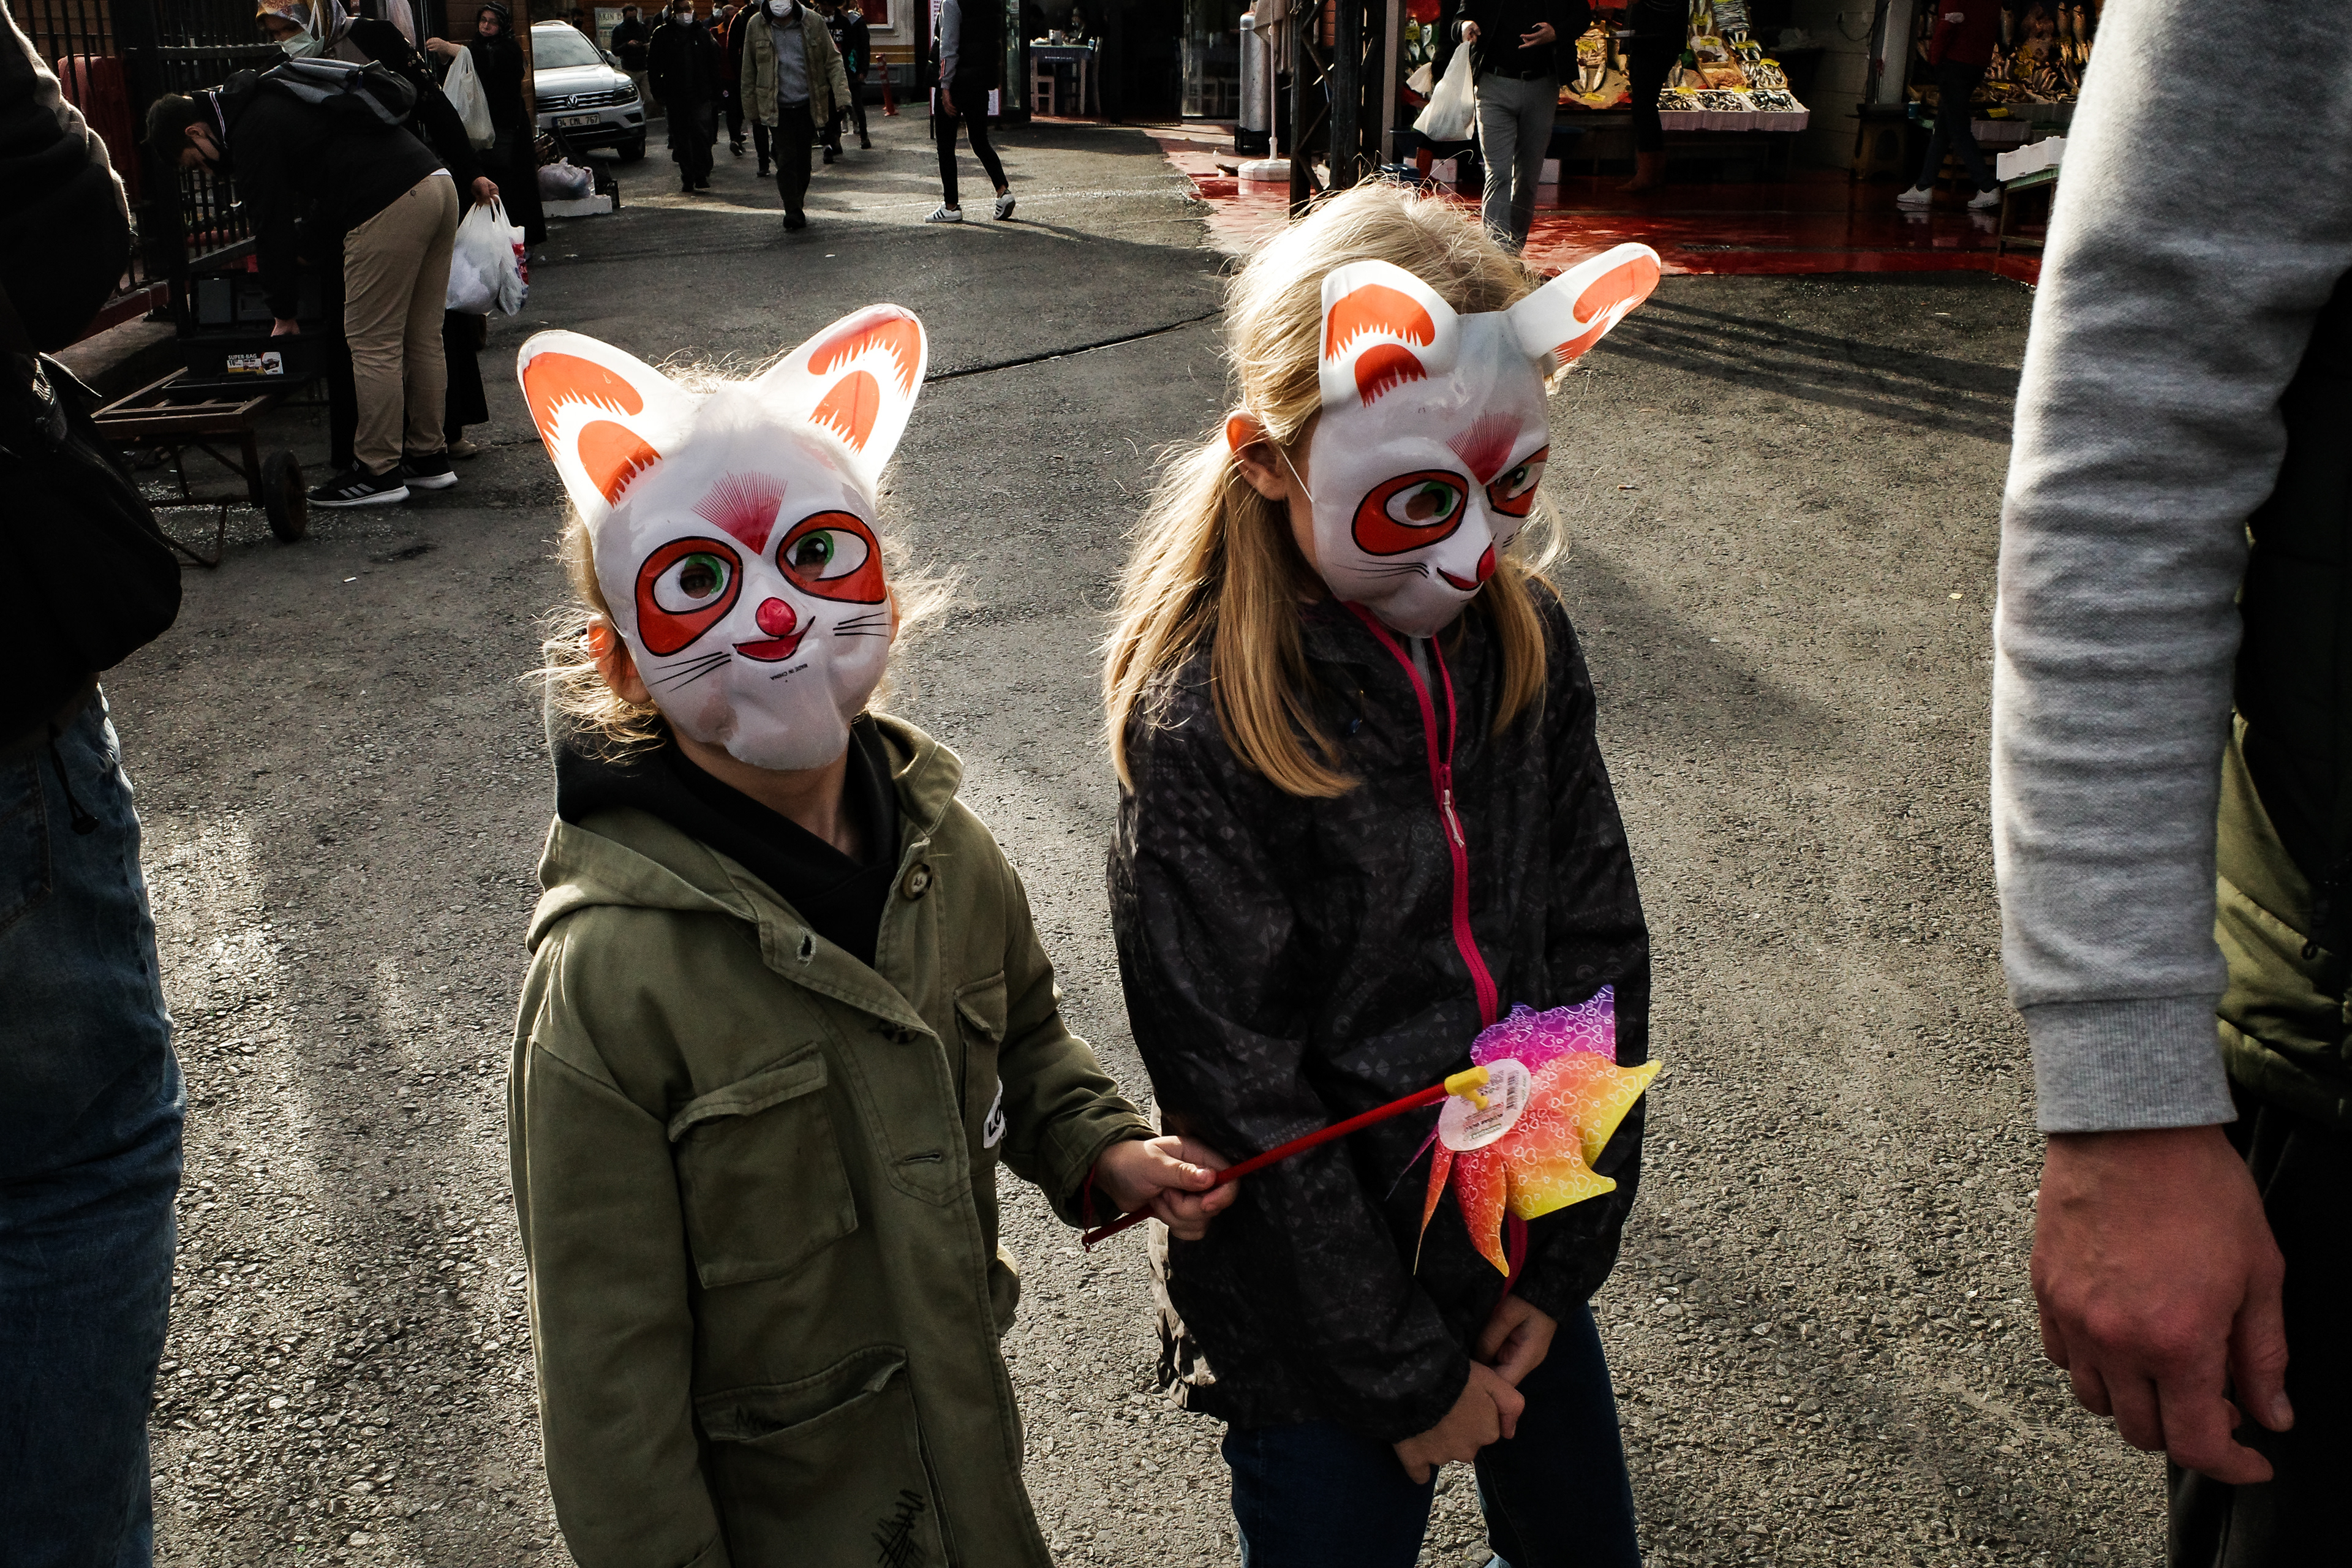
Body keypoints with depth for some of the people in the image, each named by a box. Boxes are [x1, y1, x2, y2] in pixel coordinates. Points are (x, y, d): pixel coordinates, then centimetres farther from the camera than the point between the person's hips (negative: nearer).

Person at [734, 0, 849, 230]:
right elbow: (749, 69, 7)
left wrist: (842, 95, -12)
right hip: (777, 108, -1)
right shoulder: (755, 26, -1)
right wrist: (750, 107, 8)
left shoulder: (814, 23, -3)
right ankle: (792, 211, -9)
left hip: (808, 105, 1)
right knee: (786, 159, -10)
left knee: (803, 159, 9)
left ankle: (797, 206, 24)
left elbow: (833, 60, 1)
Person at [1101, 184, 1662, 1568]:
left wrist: (1566, 1258, -3)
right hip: (1319, 1322, -5)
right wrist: (1405, 1374, -12)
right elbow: (1245, 1089, -19)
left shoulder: (1526, 641, -6)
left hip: (1523, 1268, 5)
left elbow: (1600, 952, -1)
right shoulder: (1204, 720, -22)